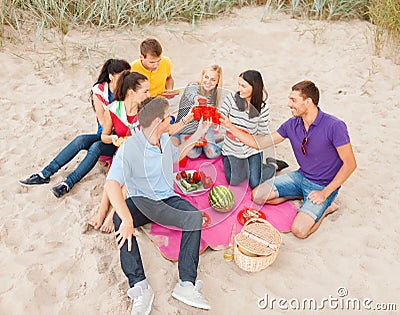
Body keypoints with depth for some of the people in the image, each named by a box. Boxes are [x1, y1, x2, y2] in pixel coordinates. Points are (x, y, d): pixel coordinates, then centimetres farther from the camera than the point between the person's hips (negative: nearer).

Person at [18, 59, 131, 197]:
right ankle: (45, 174, -22)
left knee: (96, 146, -32)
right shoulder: (99, 90, -3)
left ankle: (68, 183, -31)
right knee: (81, 140, -27)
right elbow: (102, 119, -8)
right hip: (104, 135, 2)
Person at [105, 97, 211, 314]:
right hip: (139, 201, -4)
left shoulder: (164, 139, 3)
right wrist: (127, 220, -44)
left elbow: (175, 155, 28)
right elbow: (111, 185, -32)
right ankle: (139, 286, -36)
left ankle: (186, 284, -31)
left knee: (195, 216, -26)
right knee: (119, 219, -36)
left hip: (167, 198, 4)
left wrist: (198, 135, 19)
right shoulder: (129, 148, -20)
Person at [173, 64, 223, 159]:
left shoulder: (215, 93, -7)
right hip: (186, 128, -3)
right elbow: (192, 95, -50)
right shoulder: (192, 87, -23)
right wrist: (197, 99, -75)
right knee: (193, 154, -23)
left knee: (213, 153, -16)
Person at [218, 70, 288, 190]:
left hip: (252, 149, -1)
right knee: (234, 182, -5)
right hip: (232, 149, 1)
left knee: (255, 184, -2)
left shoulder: (262, 108, -13)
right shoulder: (231, 98, -13)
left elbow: (263, 133, -4)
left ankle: (273, 164, 27)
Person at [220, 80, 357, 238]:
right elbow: (259, 143, 0)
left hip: (323, 185, -6)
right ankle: (302, 195, 11)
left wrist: (325, 193, -19)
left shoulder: (334, 126, -23)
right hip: (300, 177, 6)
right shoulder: (292, 124, -6)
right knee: (258, 195, -5)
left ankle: (325, 208, 7)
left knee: (299, 230, -23)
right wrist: (230, 127, -8)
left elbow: (350, 164, -18)